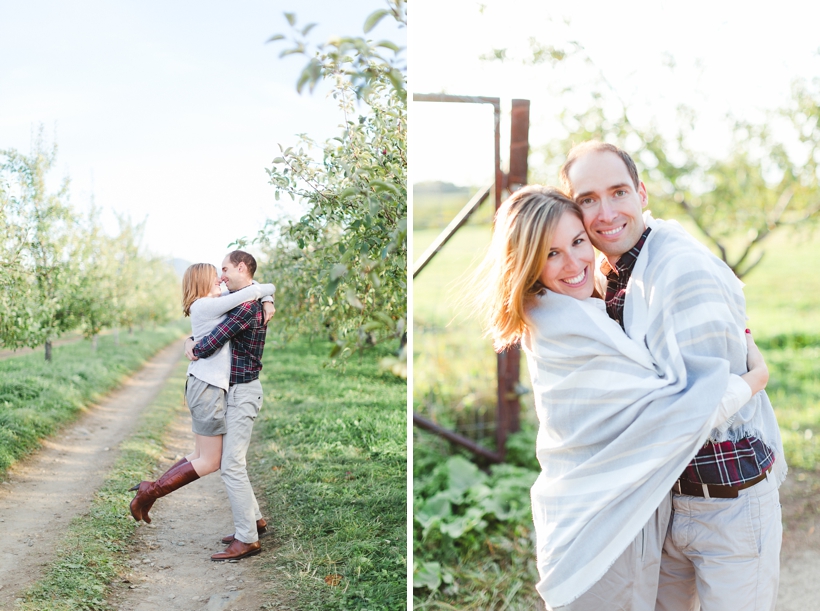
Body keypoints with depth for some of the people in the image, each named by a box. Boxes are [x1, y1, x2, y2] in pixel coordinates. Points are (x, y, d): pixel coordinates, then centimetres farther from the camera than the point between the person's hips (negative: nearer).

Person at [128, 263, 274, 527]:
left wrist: (267, 302, 3)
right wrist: (269, 288, 3)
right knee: (210, 461, -2)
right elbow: (252, 292, -17)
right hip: (207, 388, -10)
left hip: (205, 387, 10)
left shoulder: (210, 304, 14)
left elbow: (243, 288, 21)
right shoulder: (204, 306, -13)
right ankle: (150, 491, 2)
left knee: (202, 456, 16)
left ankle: (148, 490, 18)